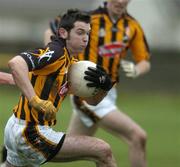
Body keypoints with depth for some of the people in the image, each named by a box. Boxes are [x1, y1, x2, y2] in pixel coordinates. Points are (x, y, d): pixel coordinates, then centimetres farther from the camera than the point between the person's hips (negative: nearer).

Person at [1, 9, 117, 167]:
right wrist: (36, 101, -39)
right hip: (30, 133, -10)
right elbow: (15, 63, -32)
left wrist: (105, 86, -4)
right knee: (103, 151, -10)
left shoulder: (71, 63, 13)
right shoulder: (56, 52, -16)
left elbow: (91, 100, 18)